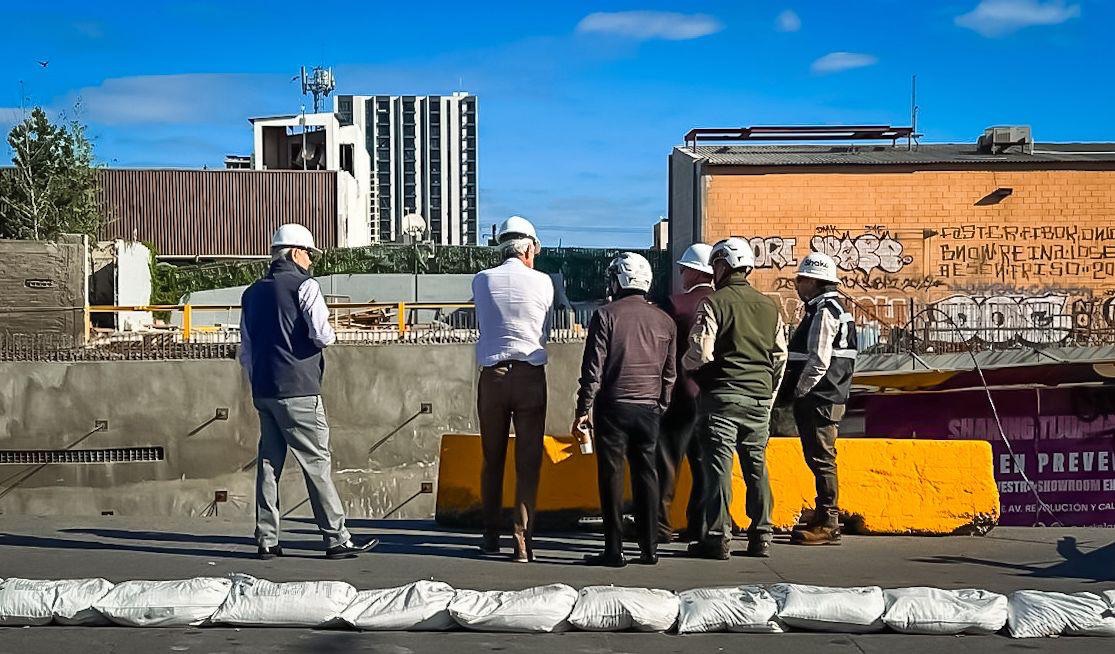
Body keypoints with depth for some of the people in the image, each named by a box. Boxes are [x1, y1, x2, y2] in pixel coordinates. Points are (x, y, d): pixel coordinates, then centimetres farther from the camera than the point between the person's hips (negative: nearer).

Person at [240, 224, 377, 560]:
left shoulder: (252, 293, 16)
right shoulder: (304, 286, -5)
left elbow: (245, 350, 18)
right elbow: (322, 335, -15)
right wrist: (330, 334, 7)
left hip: (263, 391, 7)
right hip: (297, 391, -7)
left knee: (268, 462, 9)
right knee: (317, 463, -4)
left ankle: (267, 540, 8)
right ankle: (336, 538, -2)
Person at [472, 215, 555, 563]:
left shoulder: (481, 281, 3)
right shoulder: (542, 282, -1)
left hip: (492, 375, 2)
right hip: (531, 376, -2)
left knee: (492, 459, 14)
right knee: (528, 462, 2)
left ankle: (491, 536, 20)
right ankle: (523, 541, -1)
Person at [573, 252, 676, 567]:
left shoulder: (606, 315, -6)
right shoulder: (664, 320, 8)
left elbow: (593, 367, -8)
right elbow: (670, 372, 13)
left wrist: (584, 409, -3)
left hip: (613, 407, -4)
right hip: (649, 408, 4)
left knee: (611, 476, 0)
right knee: (646, 476, 9)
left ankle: (614, 550, 1)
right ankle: (649, 548, 10)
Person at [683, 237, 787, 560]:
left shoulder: (714, 303, -7)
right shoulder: (769, 306, 12)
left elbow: (700, 352, -14)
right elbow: (780, 356, 15)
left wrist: (685, 365, 8)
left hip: (722, 394, -5)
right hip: (760, 398, 5)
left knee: (718, 464, -3)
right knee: (756, 464, 10)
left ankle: (717, 536, -4)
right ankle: (760, 536, 13)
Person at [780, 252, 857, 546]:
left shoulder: (824, 312, -14)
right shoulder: (826, 309, 19)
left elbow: (818, 361, -20)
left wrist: (797, 392, -12)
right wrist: (797, 392, 17)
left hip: (819, 400, -10)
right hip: (820, 398, 10)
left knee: (822, 460, -7)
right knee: (818, 459, 14)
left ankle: (827, 525, -5)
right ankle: (824, 519, 20)